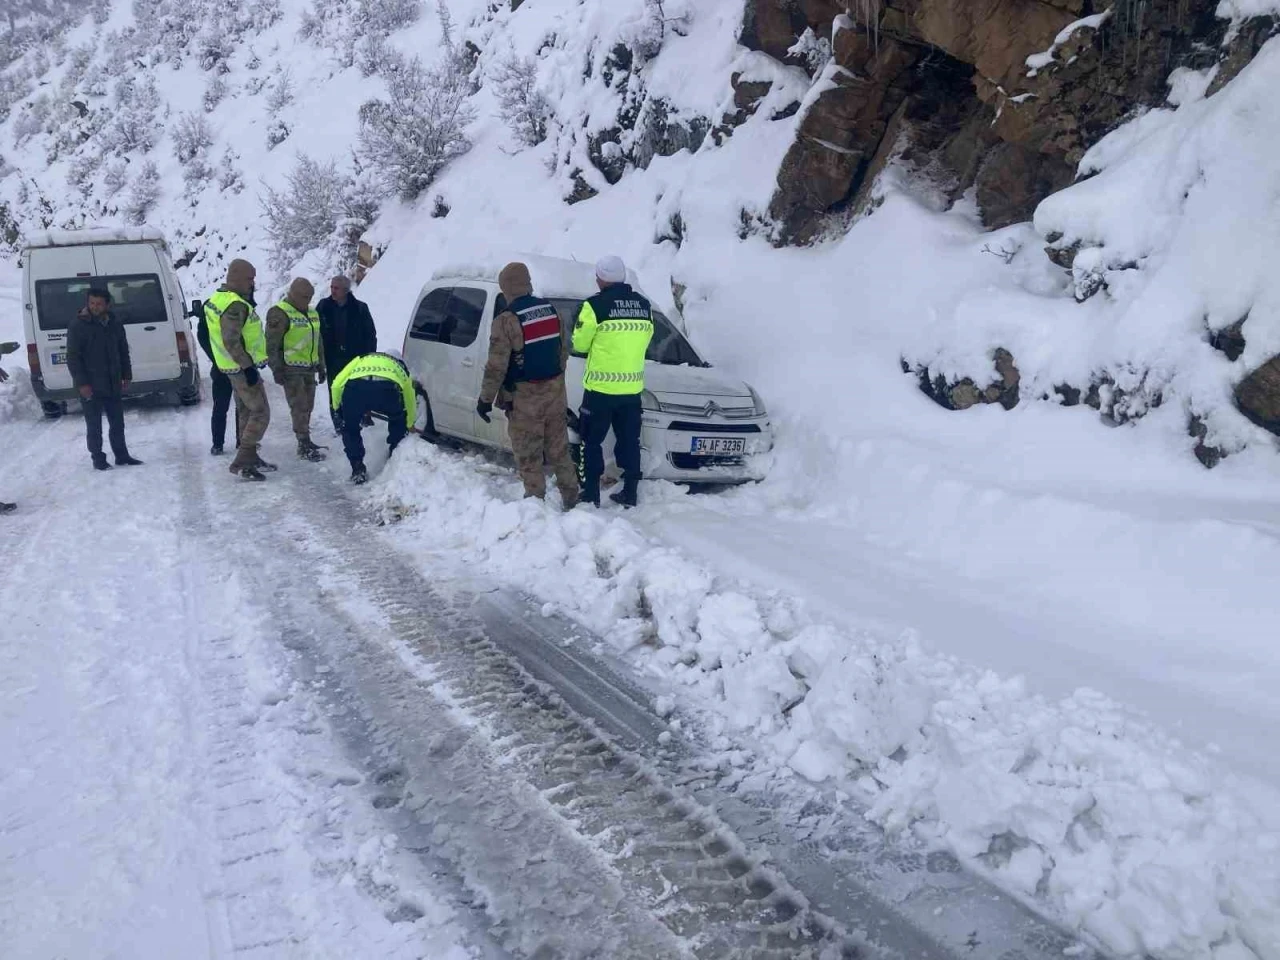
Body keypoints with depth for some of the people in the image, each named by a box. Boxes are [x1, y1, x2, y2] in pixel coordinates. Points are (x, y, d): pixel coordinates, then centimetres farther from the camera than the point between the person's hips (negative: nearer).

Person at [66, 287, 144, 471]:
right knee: (94, 426, 2)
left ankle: (122, 456, 23)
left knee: (117, 423, 12)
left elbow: (123, 352, 18)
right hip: (90, 387, -5)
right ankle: (98, 460, 12)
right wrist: (82, 383, -15)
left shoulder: (115, 325, 7)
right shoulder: (78, 327, -9)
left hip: (113, 385, 5)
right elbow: (73, 358, -10)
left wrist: (126, 376, 13)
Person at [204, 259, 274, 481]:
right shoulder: (235, 305, -23)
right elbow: (231, 341, -28)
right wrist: (248, 365, -24)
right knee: (260, 413, -7)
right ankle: (241, 463, -8)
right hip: (243, 367, -11)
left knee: (246, 412, 20)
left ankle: (250, 456, 30)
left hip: (235, 367, 11)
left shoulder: (217, 298, 10)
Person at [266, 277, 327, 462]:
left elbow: (318, 342, 23)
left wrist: (321, 366, 22)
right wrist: (277, 369, -17)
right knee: (299, 407, -10)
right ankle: (305, 446, -10)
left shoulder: (312, 313, 14)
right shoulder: (279, 314, -12)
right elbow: (272, 344, -14)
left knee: (307, 406, 12)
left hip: (309, 368, 8)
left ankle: (305, 441, 21)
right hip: (291, 369, -8)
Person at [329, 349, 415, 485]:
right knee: (398, 423, 32)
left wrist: (337, 409, 40)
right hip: (386, 390, 0)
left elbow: (336, 385, 26)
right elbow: (410, 402, 48)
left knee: (350, 429, 27)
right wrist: (409, 426, 64)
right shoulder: (399, 367, 40)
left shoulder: (361, 359, 40)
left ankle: (358, 470, 21)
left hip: (354, 388, 0)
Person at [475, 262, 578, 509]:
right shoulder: (550, 310, 4)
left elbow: (497, 366, -16)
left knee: (529, 455, 5)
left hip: (526, 396, -6)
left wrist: (485, 398, -6)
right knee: (559, 449, 16)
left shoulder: (507, 320, -17)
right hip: (555, 390, 6)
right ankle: (571, 497, 21)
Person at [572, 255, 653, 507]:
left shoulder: (595, 305, -12)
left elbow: (580, 344, -4)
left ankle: (591, 494, 8)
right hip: (632, 387, 5)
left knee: (592, 441, 7)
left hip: (601, 386, -5)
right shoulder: (644, 305, 5)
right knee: (629, 441, 13)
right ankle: (629, 493, 18)